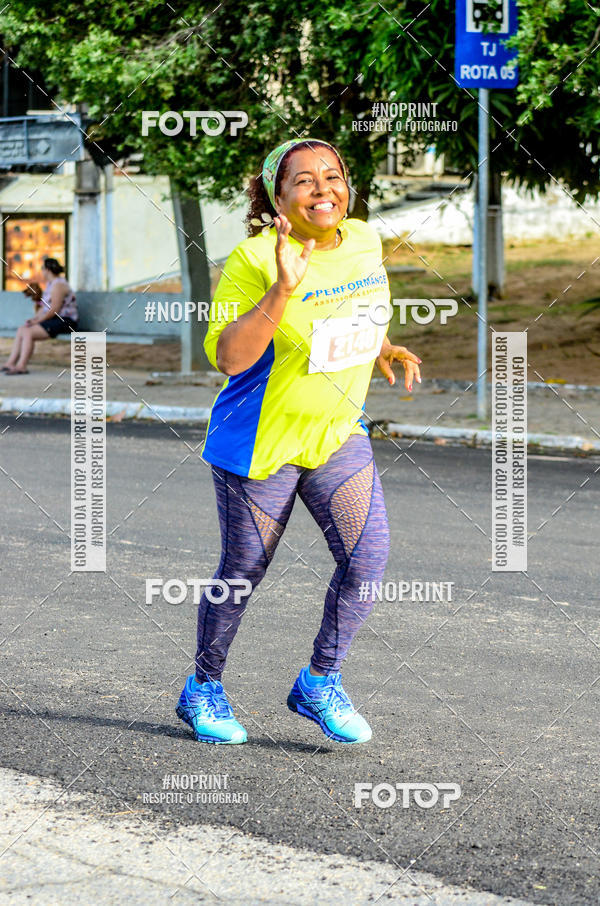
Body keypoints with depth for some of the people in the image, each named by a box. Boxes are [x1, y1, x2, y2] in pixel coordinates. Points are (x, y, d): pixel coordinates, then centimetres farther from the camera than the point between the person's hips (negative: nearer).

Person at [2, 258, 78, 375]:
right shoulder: (50, 284, 17)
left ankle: (21, 366, -23)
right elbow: (44, 306, 19)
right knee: (21, 329, -2)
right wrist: (34, 318, 5)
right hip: (53, 320, 10)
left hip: (64, 321, -10)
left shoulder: (58, 285, -15)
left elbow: (54, 310, -21)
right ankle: (10, 363, -9)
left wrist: (38, 320, -14)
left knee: (28, 333, -24)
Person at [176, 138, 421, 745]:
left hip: (339, 434, 5)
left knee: (368, 556, -9)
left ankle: (319, 683, 10)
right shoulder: (254, 258, -20)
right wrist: (282, 288, -35)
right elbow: (229, 356, -27)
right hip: (260, 442, -5)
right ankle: (204, 689, 30)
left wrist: (384, 349, 7)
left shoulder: (364, 241, 0)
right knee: (242, 572, 8)